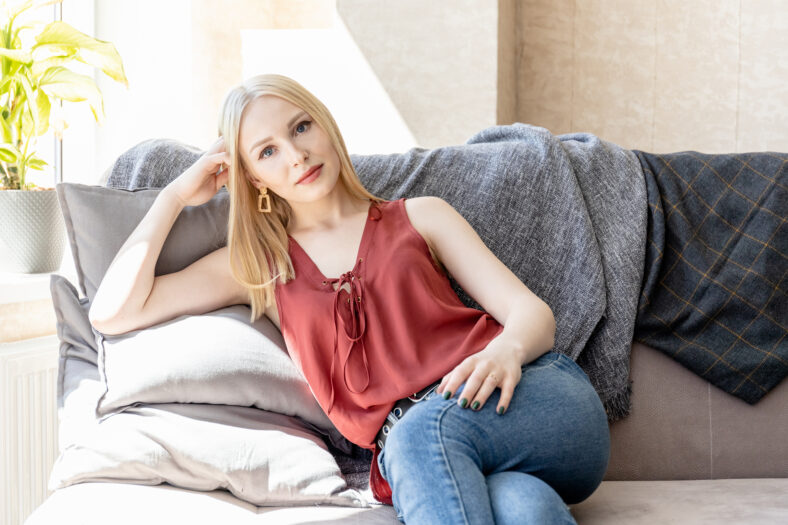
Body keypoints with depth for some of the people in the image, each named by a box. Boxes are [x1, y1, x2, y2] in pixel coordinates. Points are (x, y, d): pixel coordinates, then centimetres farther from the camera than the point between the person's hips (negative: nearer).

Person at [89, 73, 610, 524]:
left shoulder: (420, 217, 19)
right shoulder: (260, 267, 21)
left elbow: (534, 313, 9)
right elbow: (113, 313, 12)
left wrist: (506, 349, -16)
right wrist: (176, 195, 16)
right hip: (411, 453, -1)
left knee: (425, 429, -36)